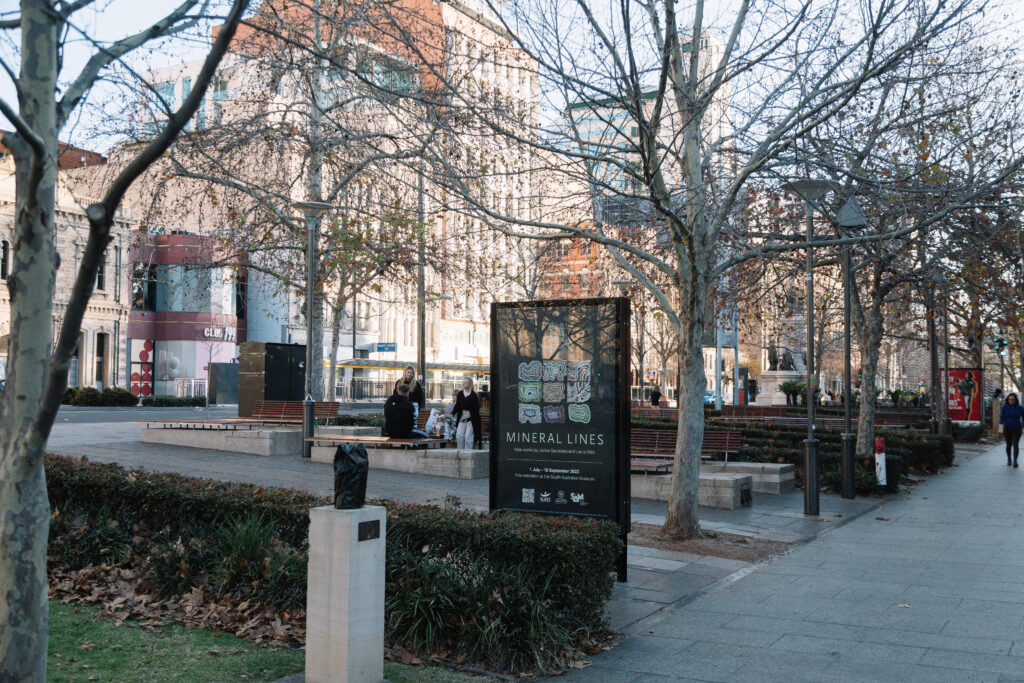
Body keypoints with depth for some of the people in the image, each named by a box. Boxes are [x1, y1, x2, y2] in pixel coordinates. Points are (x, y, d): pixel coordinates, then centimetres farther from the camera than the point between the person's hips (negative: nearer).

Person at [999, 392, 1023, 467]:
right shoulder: (1004, 407, -5)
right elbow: (1001, 417, -13)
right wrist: (1001, 425, -25)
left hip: (1017, 429, -1)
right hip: (1007, 429, 1)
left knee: (1015, 444, -15)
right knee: (1008, 445, 12)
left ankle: (1015, 461, -20)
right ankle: (1008, 460, 30)